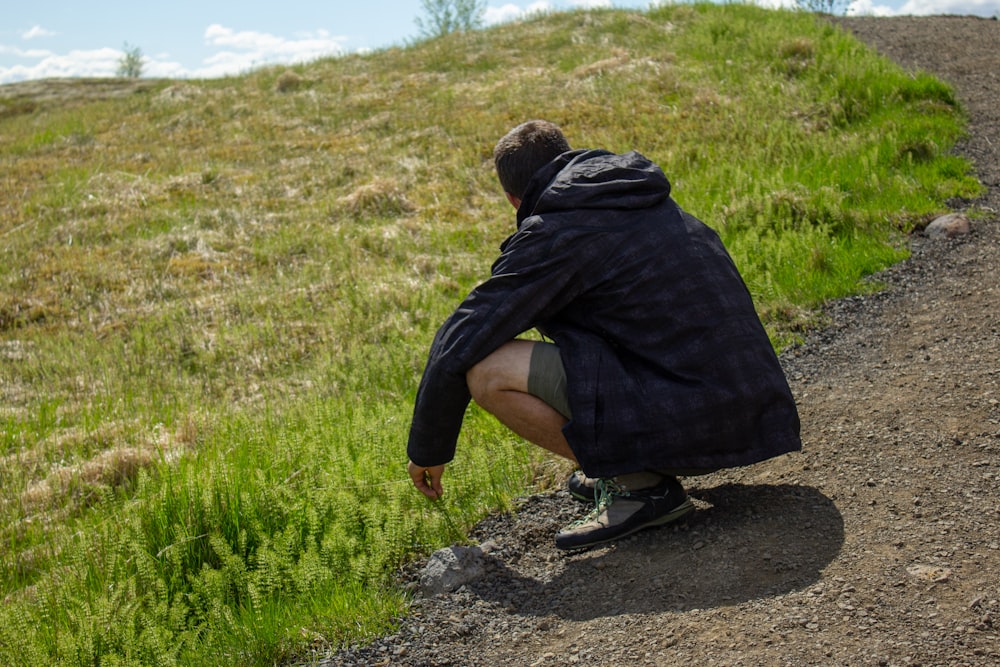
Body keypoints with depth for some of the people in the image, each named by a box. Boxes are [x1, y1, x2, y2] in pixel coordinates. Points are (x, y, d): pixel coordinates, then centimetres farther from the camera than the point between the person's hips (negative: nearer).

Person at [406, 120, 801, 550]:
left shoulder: (552, 235, -7)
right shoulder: (650, 201, 17)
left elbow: (457, 348, -6)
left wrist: (427, 449, 10)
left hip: (689, 423, -9)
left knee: (486, 370, -12)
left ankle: (640, 485, -4)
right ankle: (636, 467, 13)